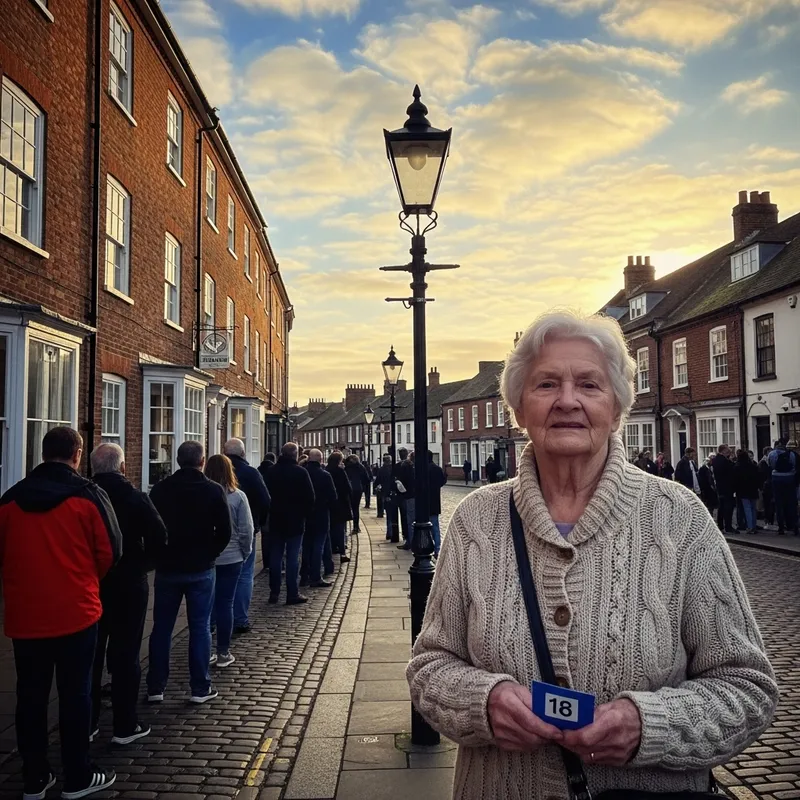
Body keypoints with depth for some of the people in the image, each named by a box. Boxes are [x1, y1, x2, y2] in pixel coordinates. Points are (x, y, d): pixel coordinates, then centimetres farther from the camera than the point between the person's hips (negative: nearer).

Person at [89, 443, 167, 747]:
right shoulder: (136, 498, -12)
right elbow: (158, 538, -16)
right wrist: (143, 564, 1)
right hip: (128, 585, -3)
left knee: (90, 654, 14)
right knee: (125, 654, 5)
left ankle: (86, 723, 22)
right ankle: (125, 726, 12)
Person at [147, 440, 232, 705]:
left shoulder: (160, 489, -2)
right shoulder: (214, 491, -8)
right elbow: (224, 532, -8)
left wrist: (161, 555, 14)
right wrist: (209, 554, 7)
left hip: (167, 568, 2)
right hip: (201, 569, -2)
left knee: (161, 627, 11)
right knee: (200, 627, 5)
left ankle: (155, 687, 16)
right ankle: (200, 688, 9)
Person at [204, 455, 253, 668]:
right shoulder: (237, 496, -10)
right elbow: (246, 530, -8)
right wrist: (245, 553, 7)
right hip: (230, 558, -1)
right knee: (225, 604, 6)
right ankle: (223, 653, 12)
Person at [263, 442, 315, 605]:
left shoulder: (272, 472, 2)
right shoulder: (300, 472, -10)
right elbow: (310, 497, -10)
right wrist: (305, 514, 3)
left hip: (276, 520, 4)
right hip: (295, 521, -4)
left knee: (275, 557, 10)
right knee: (293, 557, -1)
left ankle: (274, 592, 13)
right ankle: (292, 594, 0)